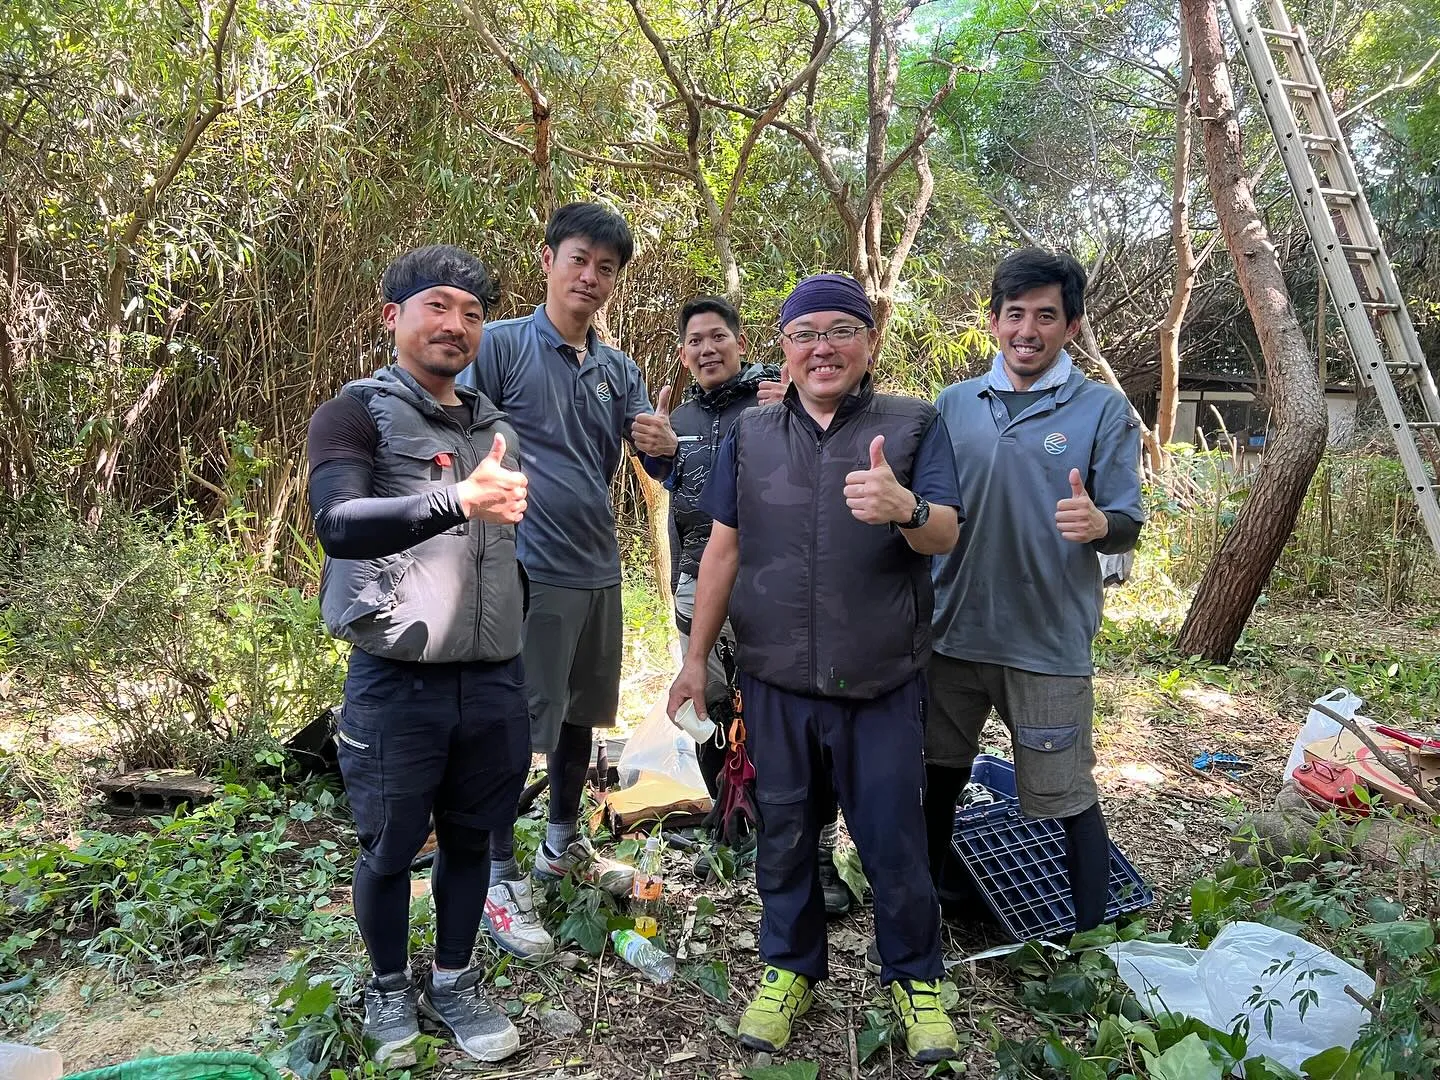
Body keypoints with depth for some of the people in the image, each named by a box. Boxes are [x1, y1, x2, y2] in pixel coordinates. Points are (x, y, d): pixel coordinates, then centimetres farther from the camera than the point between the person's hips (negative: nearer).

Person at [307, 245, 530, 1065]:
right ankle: (390, 989, 35)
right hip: (397, 682, -5)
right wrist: (458, 499, -41)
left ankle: (454, 983, 36)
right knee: (390, 851, 11)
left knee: (471, 839, 16)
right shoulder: (356, 413, -8)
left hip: (494, 679, 5)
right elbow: (337, 524, -27)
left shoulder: (496, 426, 11)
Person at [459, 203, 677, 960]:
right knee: (514, 726, 1)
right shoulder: (500, 346, -6)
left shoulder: (619, 370, 10)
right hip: (527, 573, -6)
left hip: (598, 571, 6)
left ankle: (563, 844, 37)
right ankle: (501, 879, 16)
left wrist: (665, 445, -16)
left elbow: (658, 469, 7)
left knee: (578, 716, 18)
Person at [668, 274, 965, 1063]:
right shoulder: (751, 435, 6)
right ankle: (789, 968, 35)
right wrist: (696, 657, 7)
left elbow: (946, 532, -13)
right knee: (783, 834, 14)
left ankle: (915, 977, 30)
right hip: (776, 681, 2)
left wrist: (905, 508, -37)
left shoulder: (914, 427, -2)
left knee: (893, 840, 7)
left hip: (882, 685, -2)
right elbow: (723, 549, 7)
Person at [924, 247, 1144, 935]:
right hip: (952, 630, 4)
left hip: (1050, 640, -4)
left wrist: (1097, 523, -27)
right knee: (940, 776, 19)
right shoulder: (954, 403, 6)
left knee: (1066, 796, 3)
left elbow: (1129, 526, -6)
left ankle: (1092, 933, 23)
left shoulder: (1103, 411, -4)